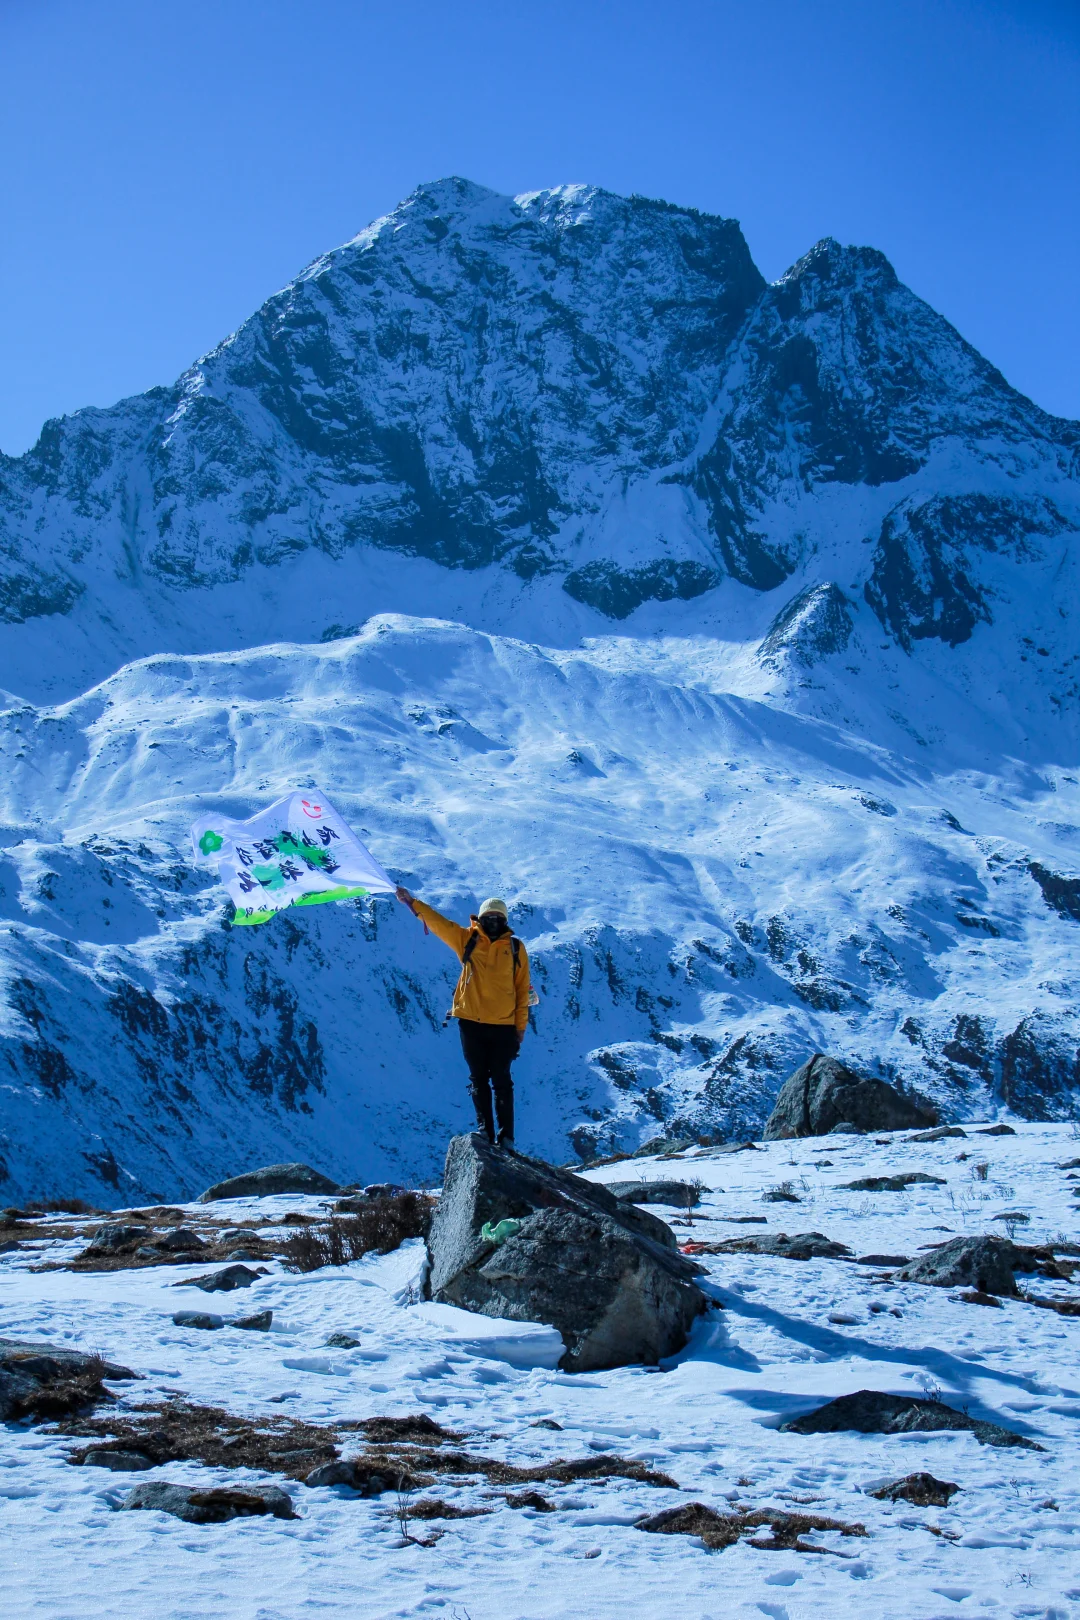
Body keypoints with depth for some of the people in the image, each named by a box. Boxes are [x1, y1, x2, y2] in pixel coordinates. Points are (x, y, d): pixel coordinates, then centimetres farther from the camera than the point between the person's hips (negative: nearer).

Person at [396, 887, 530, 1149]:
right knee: (478, 1079, 5)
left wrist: (521, 1025, 2)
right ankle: (484, 1131, 9)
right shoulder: (467, 940, 7)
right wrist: (412, 903, -6)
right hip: (471, 1022, 1)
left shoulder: (515, 948, 5)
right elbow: (438, 923, 4)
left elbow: (522, 988, 5)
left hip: (503, 1026, -1)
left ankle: (506, 1135, 4)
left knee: (501, 1081, 0)